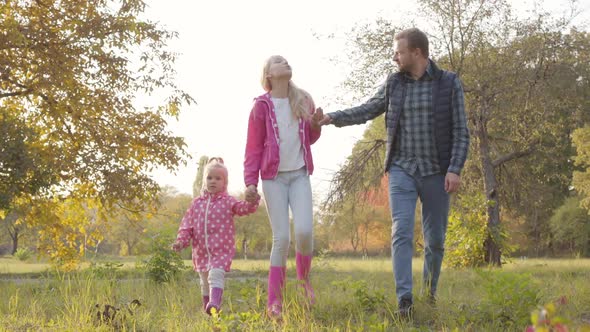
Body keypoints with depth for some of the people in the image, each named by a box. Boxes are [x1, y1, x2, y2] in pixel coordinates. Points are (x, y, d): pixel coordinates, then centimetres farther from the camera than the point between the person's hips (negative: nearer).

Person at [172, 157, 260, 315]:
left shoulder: (228, 201, 0)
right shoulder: (197, 203, 10)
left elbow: (242, 208, -17)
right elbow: (187, 224, 10)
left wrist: (251, 203, -39)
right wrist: (182, 240, -3)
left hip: (222, 250, -4)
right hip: (201, 251, 4)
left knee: (216, 274, -23)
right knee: (205, 280, 14)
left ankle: (214, 304, -36)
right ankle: (207, 306, 29)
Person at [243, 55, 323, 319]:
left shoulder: (303, 100, 9)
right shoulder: (261, 106, -2)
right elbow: (253, 148, -1)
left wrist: (316, 125, -2)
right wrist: (250, 182, -11)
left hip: (300, 175, 3)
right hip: (274, 177, -3)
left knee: (304, 230, -15)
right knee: (282, 237, -8)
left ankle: (304, 278, 14)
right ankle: (274, 301, 1)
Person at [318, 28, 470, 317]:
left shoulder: (449, 83, -3)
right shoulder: (394, 83, 4)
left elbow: (461, 132, -5)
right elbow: (367, 110, 17)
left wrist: (455, 169, -15)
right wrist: (334, 117, 5)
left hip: (436, 173, -1)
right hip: (402, 171, 1)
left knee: (435, 238, 8)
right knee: (402, 233, -15)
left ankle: (430, 293, 29)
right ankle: (404, 300, -19)